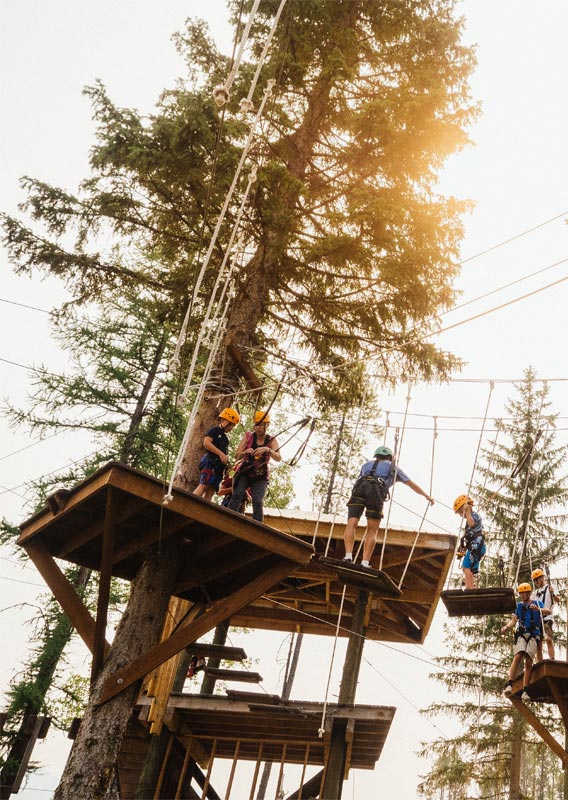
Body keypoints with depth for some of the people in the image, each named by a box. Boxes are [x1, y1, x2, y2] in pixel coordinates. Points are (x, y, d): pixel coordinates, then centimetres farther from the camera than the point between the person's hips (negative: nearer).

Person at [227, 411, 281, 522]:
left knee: (258, 502, -19)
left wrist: (267, 450, -33)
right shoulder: (248, 436, 3)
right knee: (237, 495, -24)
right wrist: (246, 452, -21)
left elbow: (278, 458, -14)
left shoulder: (271, 441, 2)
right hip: (245, 472, 0)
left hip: (260, 477, 0)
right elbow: (236, 456, 1)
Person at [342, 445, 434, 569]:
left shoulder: (367, 464, 39)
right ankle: (365, 563, -10)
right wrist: (427, 496, 58)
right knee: (372, 530, 2)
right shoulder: (393, 467, 35)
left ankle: (348, 556, -27)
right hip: (376, 490, -2)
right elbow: (412, 484, 45)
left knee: (351, 524, -8)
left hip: (359, 487, 2)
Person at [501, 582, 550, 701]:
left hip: (534, 635, -1)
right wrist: (506, 627, -9)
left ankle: (525, 691, -14)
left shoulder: (537, 603, 14)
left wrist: (539, 609, -25)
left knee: (528, 661, -13)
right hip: (521, 634, 1)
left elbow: (548, 611, -4)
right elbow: (513, 620, 12)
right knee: (518, 656, -21)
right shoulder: (518, 605, 20)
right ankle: (509, 686, -33)